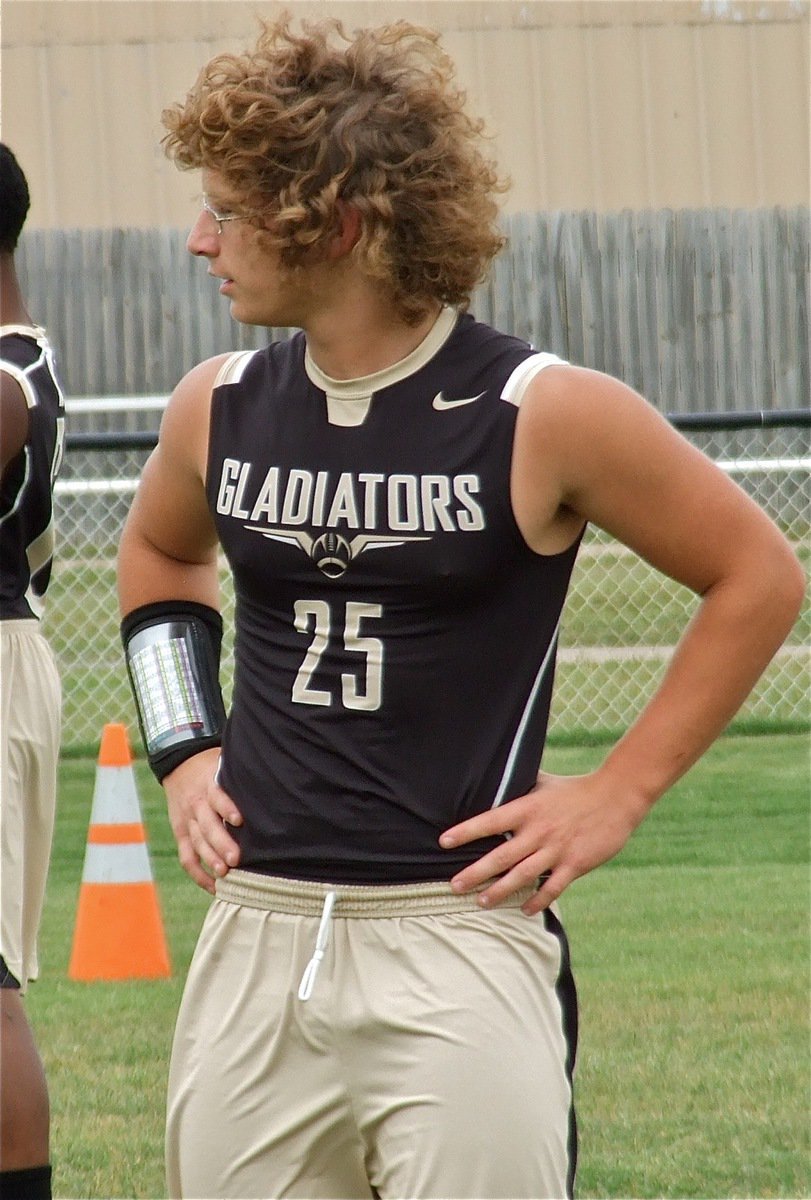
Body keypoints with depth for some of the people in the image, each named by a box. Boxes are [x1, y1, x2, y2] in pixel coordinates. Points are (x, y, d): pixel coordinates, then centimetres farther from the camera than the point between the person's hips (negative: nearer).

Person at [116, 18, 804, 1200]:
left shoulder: (541, 416, -8)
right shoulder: (218, 410, 7)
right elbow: (157, 557, 30)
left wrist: (618, 793, -2)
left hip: (458, 935, -5)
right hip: (253, 945, 5)